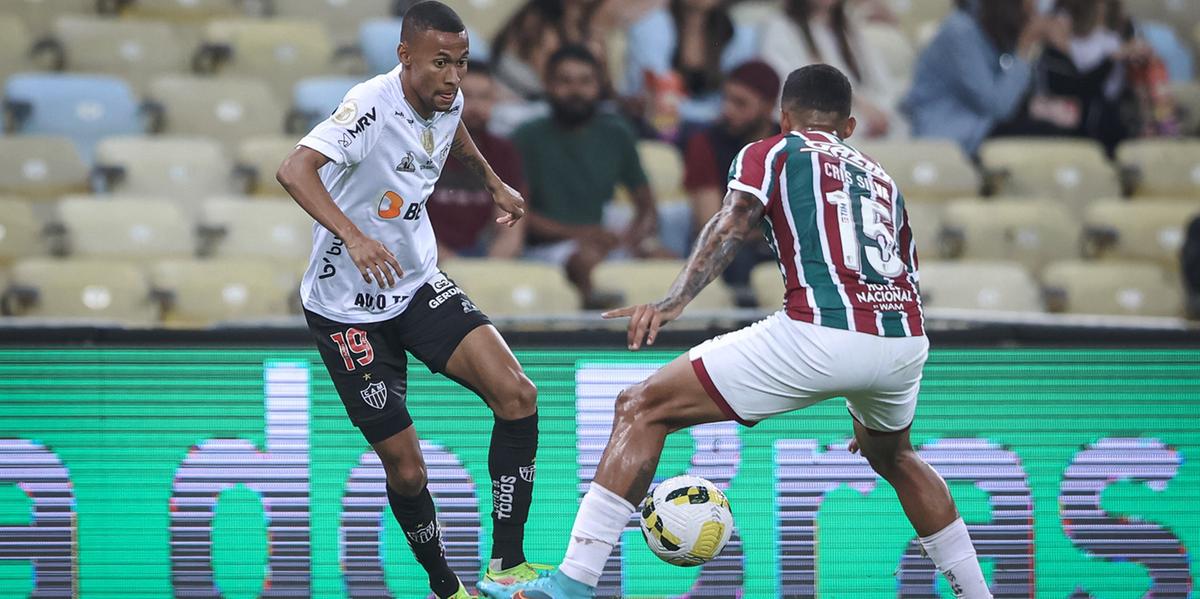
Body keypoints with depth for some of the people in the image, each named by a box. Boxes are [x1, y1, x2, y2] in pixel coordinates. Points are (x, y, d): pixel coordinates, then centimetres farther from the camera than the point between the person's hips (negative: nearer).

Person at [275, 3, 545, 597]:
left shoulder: (448, 101, -3)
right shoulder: (372, 107, -26)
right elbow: (294, 170, -42)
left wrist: (493, 182, 34)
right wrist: (353, 236, -54)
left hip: (419, 284, 6)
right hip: (348, 308, -6)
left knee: (516, 394, -17)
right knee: (406, 468, -4)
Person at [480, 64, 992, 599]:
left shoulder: (771, 154, 16)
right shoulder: (883, 180, 31)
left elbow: (733, 224, -5)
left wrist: (674, 303, -19)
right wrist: (867, 404, 46)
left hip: (819, 333, -5)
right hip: (906, 340, 6)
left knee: (641, 410, 4)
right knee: (891, 456, 39)